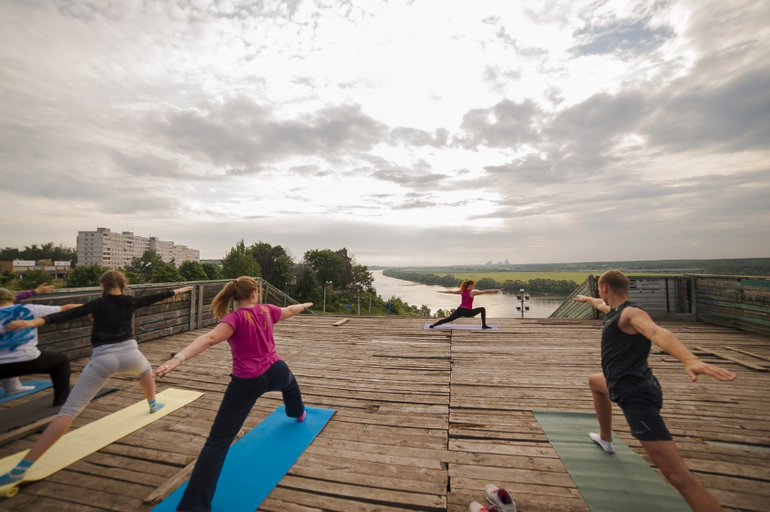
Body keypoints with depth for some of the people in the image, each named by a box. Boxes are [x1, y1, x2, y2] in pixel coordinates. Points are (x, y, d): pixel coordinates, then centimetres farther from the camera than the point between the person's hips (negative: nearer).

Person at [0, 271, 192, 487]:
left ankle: (21, 468, -5)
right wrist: (178, 291, 36)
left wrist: (37, 321, -23)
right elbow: (153, 297, 21)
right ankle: (153, 405, 54)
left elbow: (71, 314, -14)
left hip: (103, 359, -2)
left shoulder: (99, 303, 3)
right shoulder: (131, 302, 10)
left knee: (69, 410, -2)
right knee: (146, 370, 38)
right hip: (129, 354, 2)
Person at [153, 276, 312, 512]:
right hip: (275, 373, 5)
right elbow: (290, 310, 19)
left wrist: (179, 357, -44)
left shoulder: (235, 318, -15)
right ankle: (298, 413, 69)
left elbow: (209, 338, -34)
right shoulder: (266, 310, -1)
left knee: (218, 441, 1)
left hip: (247, 383, -5)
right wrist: (305, 305, 40)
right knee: (290, 381, 41)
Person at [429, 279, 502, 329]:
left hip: (460, 310, 5)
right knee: (483, 309, 10)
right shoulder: (473, 292, -3)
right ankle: (484, 325, 10)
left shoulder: (461, 291, 10)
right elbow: (485, 291, -2)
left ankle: (433, 325, -4)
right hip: (468, 312, -4)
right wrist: (496, 289, 3)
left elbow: (451, 291, 15)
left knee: (448, 319, 5)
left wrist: (441, 291, 27)